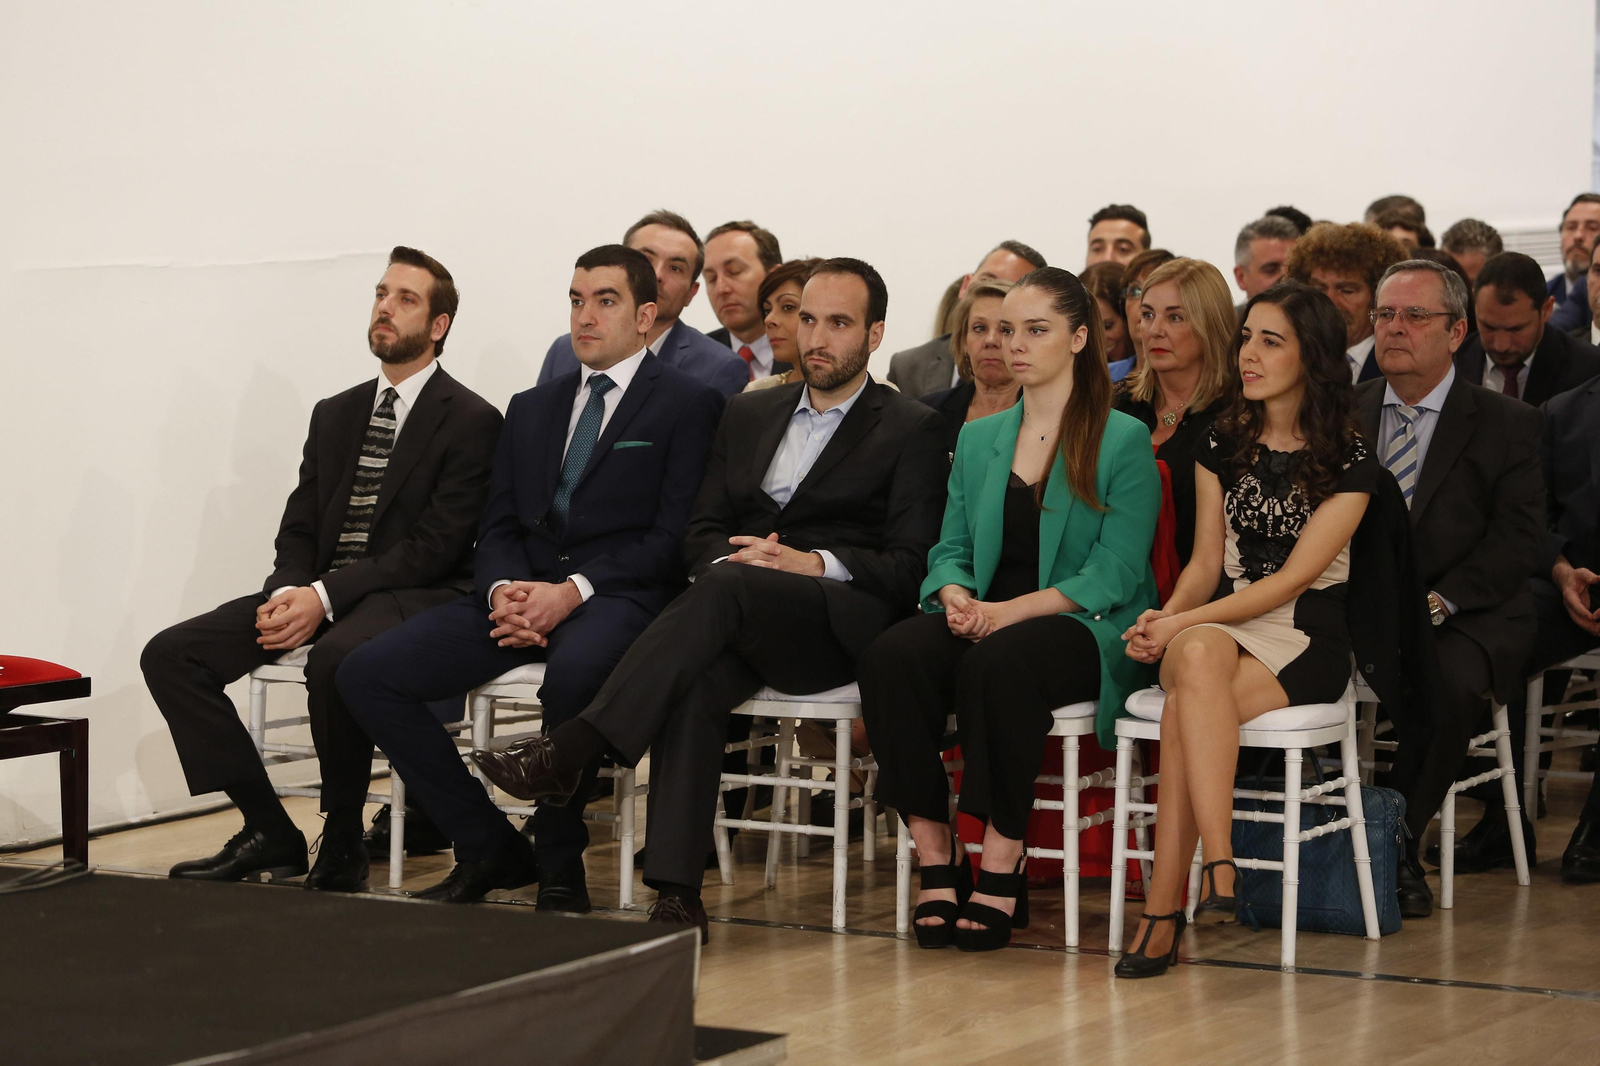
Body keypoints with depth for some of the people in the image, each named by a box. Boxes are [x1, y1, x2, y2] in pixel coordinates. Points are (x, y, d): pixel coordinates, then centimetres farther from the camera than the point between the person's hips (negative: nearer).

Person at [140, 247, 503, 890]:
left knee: (336, 657, -40)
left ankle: (342, 845, -20)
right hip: (317, 593, 7)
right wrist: (287, 594, -8)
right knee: (170, 655, -10)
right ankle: (269, 835, -9)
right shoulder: (335, 416, 19)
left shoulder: (471, 421, -3)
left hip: (410, 596, -7)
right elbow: (299, 529, 16)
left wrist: (326, 596, -20)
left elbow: (434, 546, -12)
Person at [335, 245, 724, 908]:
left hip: (616, 597, -6)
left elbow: (673, 537, -5)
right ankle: (488, 848, -4)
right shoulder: (532, 408, 23)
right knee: (366, 674, -13)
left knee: (574, 672, -41)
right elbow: (498, 528, 17)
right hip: (524, 589, 6)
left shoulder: (688, 403, 4)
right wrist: (504, 591, -7)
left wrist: (572, 592, -17)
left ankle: (559, 868, -19)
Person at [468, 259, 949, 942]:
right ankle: (675, 892, -41)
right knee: (696, 679, -34)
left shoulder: (912, 431, 9)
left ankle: (569, 751, -41)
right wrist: (734, 556, -6)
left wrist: (813, 563, -16)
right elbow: (701, 533, 19)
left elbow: (913, 565, -1)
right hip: (743, 622, 4)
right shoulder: (749, 415, 25)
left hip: (844, 621, -4)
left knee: (726, 586, -36)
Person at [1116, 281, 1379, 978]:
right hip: (1220, 627, 3)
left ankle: (1162, 910, -34)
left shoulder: (1349, 462, -3)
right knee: (1198, 657, -37)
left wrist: (1183, 624, -18)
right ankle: (1217, 870, -46)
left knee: (1184, 710, -34)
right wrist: (1170, 618, -12)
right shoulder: (1223, 443, 12)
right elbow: (1206, 562, 10)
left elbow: (1291, 579, -10)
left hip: (1307, 644, -3)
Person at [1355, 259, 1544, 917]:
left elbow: (1515, 538, -6)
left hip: (1464, 615, -2)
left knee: (1449, 683, -36)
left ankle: (1394, 844, -16)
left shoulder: (1507, 425, 2)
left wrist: (1436, 602, -19)